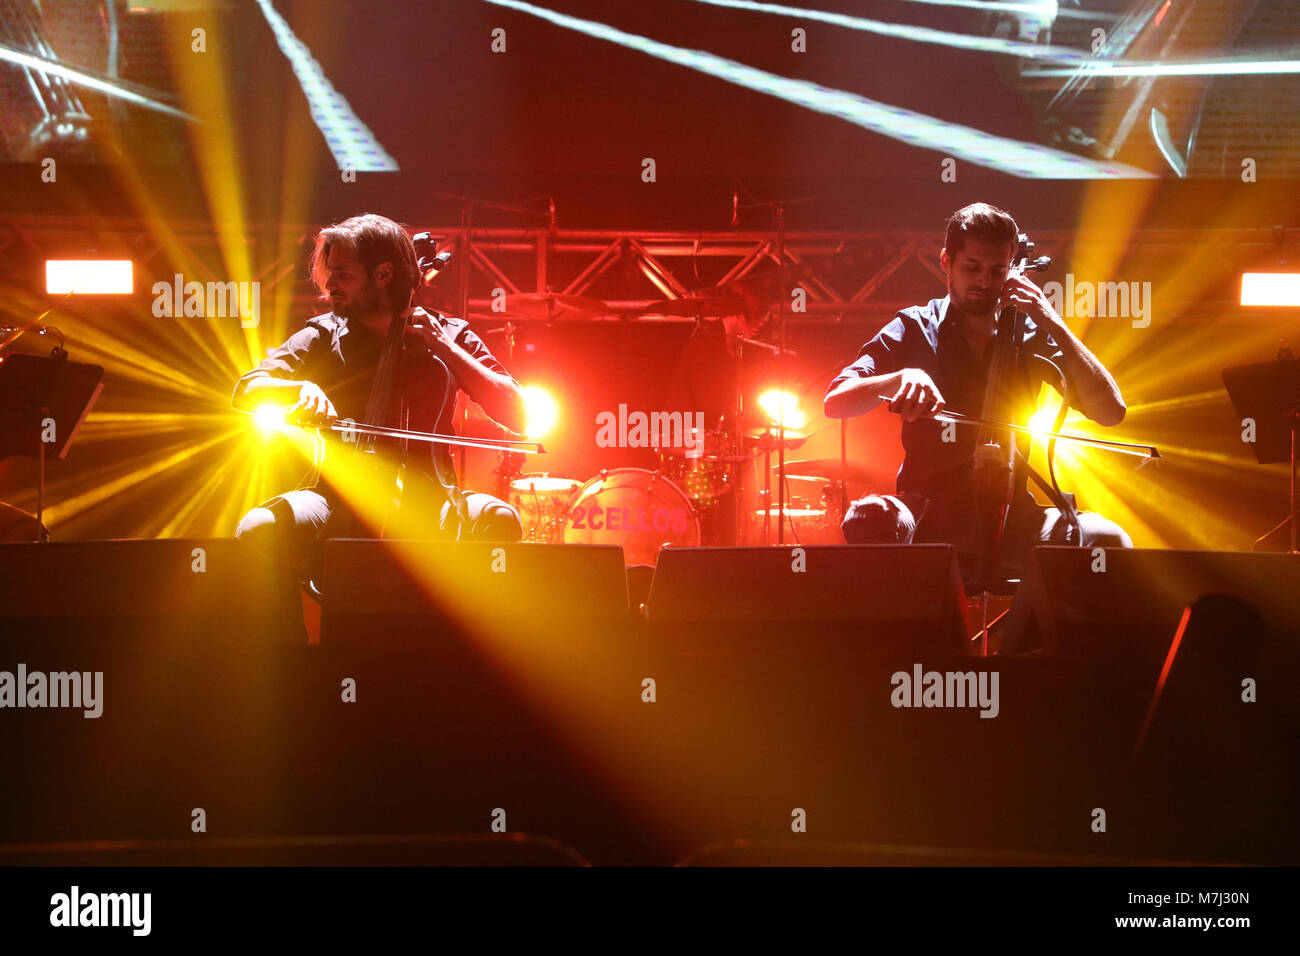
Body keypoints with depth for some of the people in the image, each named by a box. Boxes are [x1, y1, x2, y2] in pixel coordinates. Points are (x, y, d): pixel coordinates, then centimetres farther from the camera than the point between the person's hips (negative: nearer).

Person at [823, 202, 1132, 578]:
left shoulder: (1030, 336, 9)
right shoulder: (915, 330, 5)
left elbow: (1111, 411, 0)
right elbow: (835, 402, -5)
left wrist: (1055, 325, -7)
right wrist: (900, 378, -25)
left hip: (1010, 516, 1)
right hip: (930, 515, -1)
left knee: (1109, 539, -28)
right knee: (871, 518, -36)